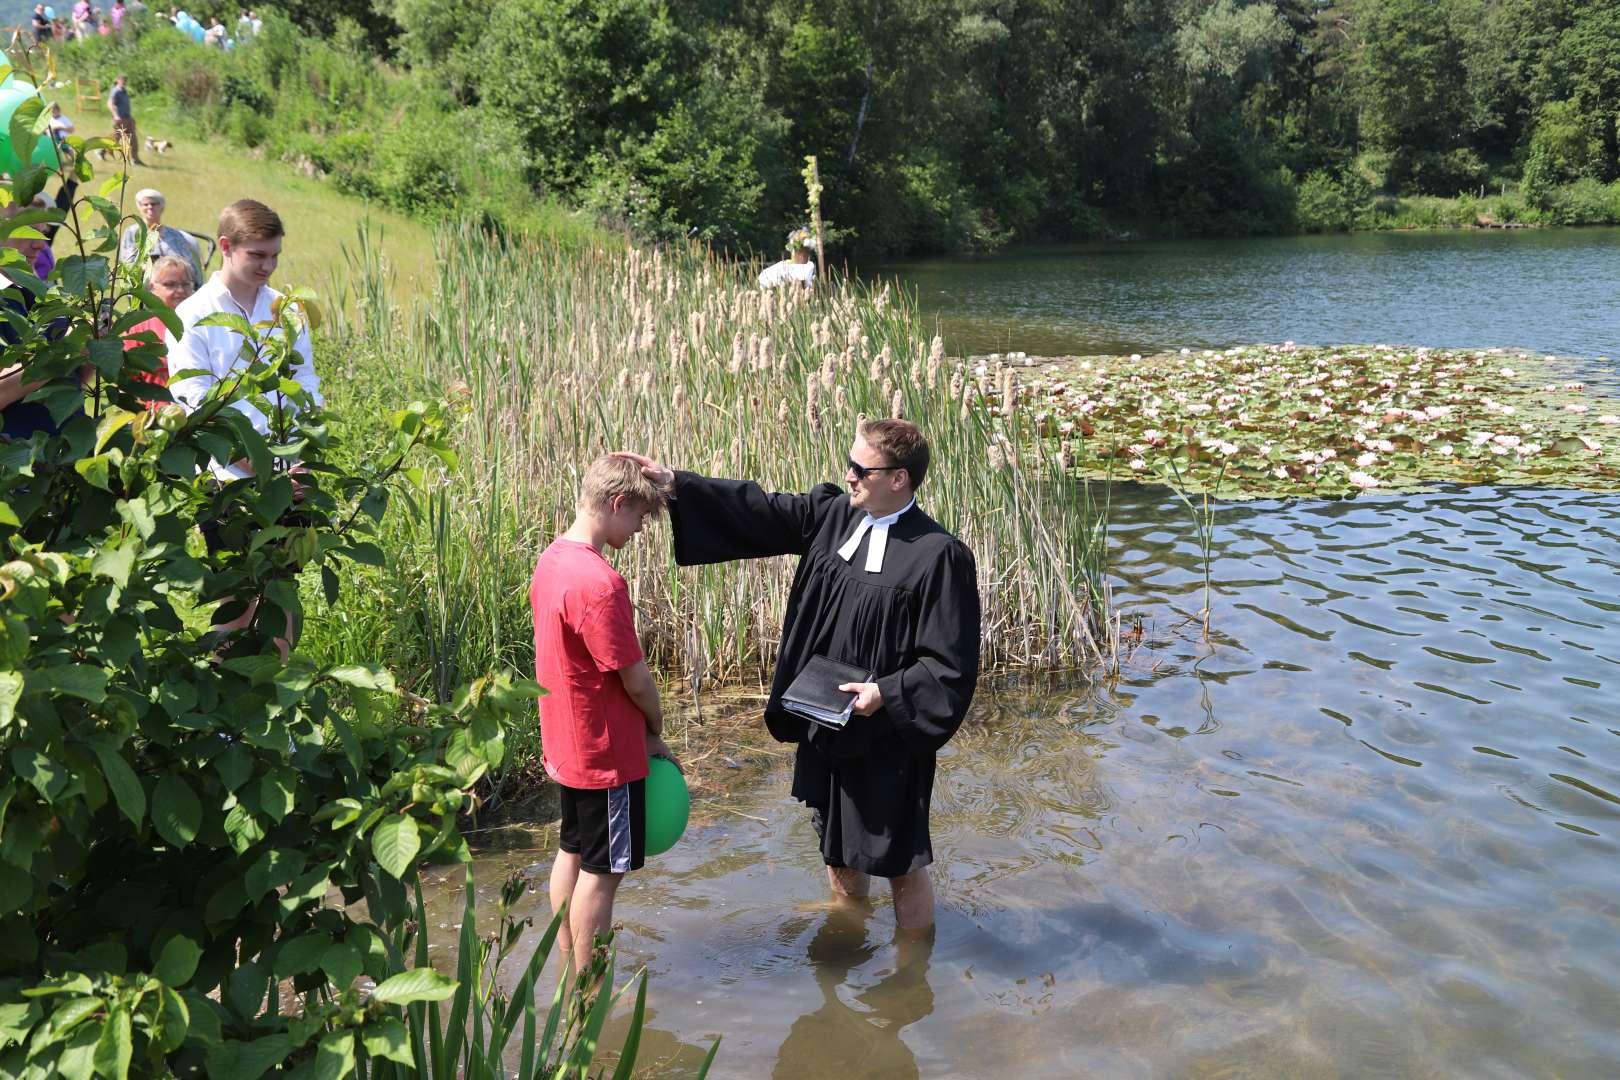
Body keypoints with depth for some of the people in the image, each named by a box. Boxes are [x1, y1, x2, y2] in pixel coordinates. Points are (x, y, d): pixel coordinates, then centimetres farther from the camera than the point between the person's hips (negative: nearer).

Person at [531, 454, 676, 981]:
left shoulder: (551, 561, 3)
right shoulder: (599, 582, -27)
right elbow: (633, 676, -21)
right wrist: (656, 730, -1)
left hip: (566, 743, 9)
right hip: (606, 753, -9)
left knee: (572, 852, 20)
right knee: (602, 870, 4)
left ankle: (572, 972, 34)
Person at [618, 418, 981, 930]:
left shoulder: (940, 556, -19)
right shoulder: (831, 514, -1)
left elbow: (953, 664, -17)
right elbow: (756, 510, 0)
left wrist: (888, 693, -23)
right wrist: (674, 482, -6)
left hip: (887, 733, -7)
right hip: (824, 724, 7)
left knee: (900, 861, 8)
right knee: (837, 848, 25)